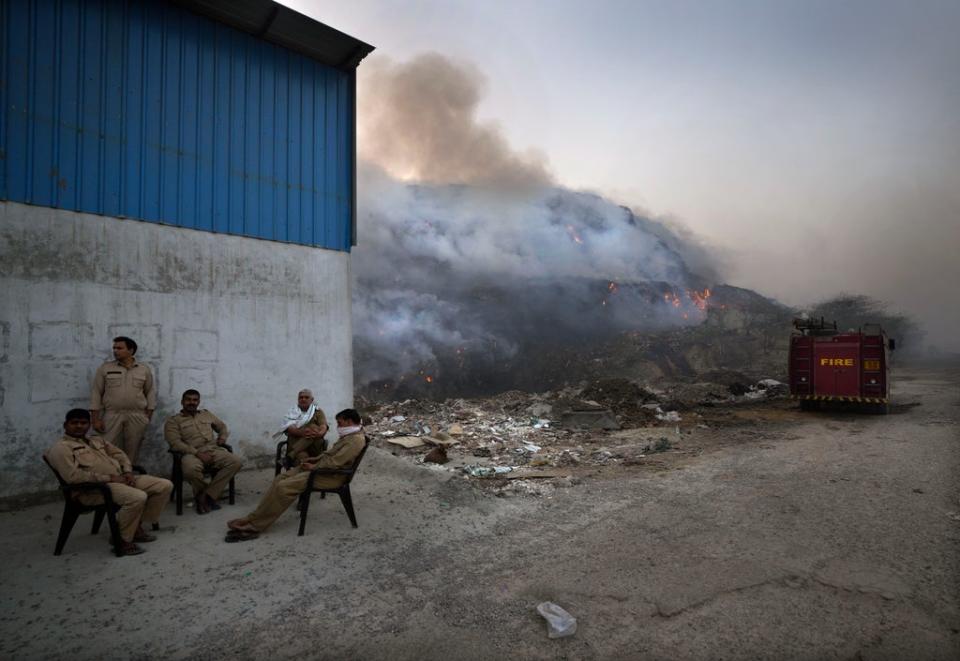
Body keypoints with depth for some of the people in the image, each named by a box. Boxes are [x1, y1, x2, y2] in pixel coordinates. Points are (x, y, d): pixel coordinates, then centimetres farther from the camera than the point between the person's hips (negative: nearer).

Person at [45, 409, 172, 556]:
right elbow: (73, 476, -15)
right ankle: (121, 540, -13)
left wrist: (128, 472, 2)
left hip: (120, 479, 8)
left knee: (165, 485, -5)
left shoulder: (97, 440, 23)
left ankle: (137, 526, 5)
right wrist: (108, 478, -17)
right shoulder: (61, 447, -2)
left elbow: (119, 454, 22)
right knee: (137, 497, -35)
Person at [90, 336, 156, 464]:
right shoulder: (105, 368, 4)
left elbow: (150, 393, 10)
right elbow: (96, 393, 4)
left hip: (137, 417, 1)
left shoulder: (144, 369, 6)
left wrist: (148, 417, 4)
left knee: (132, 451, 4)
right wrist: (96, 419, -1)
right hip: (111, 416, 0)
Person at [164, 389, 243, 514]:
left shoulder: (206, 414, 24)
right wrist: (197, 453, -17)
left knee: (236, 462, -24)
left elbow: (222, 426, 34)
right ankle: (209, 496, -8)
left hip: (214, 450, 4)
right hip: (192, 453, -4)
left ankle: (205, 496, -19)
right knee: (191, 469, -40)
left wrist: (223, 437, 9)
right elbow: (175, 443, -6)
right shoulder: (173, 421, 8)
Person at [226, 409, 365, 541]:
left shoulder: (356, 440, -20)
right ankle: (252, 519, 1)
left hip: (330, 475, -11)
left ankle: (253, 527, -11)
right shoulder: (349, 435, 14)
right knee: (280, 478, 0)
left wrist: (313, 467, -12)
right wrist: (316, 458, 11)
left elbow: (334, 462, -25)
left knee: (284, 487, -19)